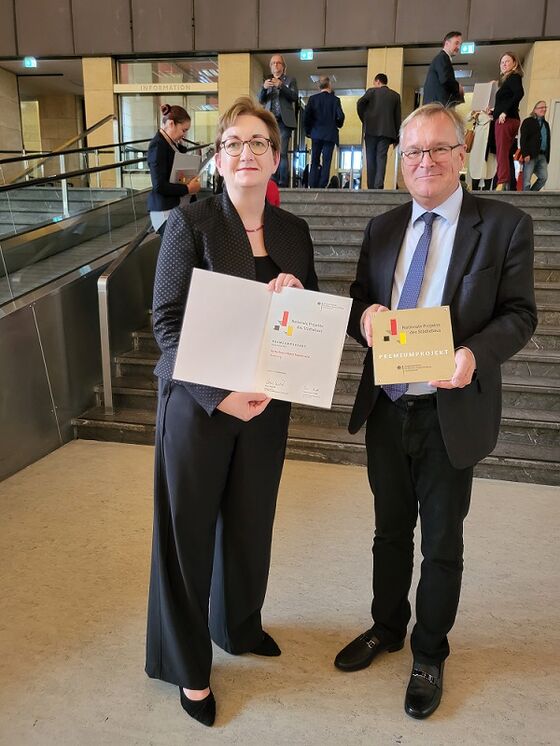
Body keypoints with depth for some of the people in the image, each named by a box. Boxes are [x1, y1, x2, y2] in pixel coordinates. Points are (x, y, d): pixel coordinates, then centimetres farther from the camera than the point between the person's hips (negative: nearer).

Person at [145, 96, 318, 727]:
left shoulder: (293, 231, 6)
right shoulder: (189, 223, -9)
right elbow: (168, 322, -13)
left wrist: (296, 293, -11)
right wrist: (219, 394, -23)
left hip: (267, 402, 5)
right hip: (197, 402, -4)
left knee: (251, 521, 19)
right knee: (188, 530, 9)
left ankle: (239, 626, 47)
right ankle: (188, 664, 33)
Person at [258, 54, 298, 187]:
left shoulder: (290, 80, 10)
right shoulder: (267, 81, 17)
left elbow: (294, 97, -3)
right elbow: (261, 100, 9)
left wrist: (281, 86, -16)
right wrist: (264, 88, -11)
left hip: (283, 121, -3)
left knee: (282, 153, -12)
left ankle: (283, 182, -13)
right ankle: (274, 181, 2)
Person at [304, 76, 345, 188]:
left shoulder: (313, 98, 2)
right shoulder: (335, 99, -1)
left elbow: (306, 116, -3)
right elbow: (340, 116, -8)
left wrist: (308, 131, 9)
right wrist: (338, 125, 13)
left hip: (316, 134, 2)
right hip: (330, 134, -1)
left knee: (314, 161, 6)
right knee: (326, 162, 0)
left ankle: (312, 186, -1)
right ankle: (322, 186, -7)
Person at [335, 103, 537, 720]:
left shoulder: (504, 225, -6)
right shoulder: (382, 228, 7)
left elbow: (519, 313, -6)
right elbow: (358, 300, 10)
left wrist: (476, 352, -26)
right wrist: (364, 314, -14)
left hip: (452, 413, -3)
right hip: (386, 408, 4)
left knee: (441, 541, 13)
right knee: (390, 529, 21)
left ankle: (429, 653, 38)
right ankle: (386, 628, 45)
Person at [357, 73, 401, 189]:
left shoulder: (372, 91, 6)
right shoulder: (395, 95, 12)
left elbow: (360, 103, -11)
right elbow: (397, 117, 9)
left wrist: (364, 119, 3)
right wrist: (396, 137, 10)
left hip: (371, 130, -1)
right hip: (386, 131, 1)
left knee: (371, 159, 5)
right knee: (381, 158, -4)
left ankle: (371, 187, 3)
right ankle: (379, 185, -22)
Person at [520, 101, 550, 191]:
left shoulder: (546, 124, 22)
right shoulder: (528, 122, 2)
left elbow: (548, 141, 19)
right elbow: (523, 139, -7)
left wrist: (547, 157, 10)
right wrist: (525, 154, -18)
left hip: (543, 156, 7)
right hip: (531, 155, -7)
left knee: (543, 177, -2)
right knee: (527, 179, -7)